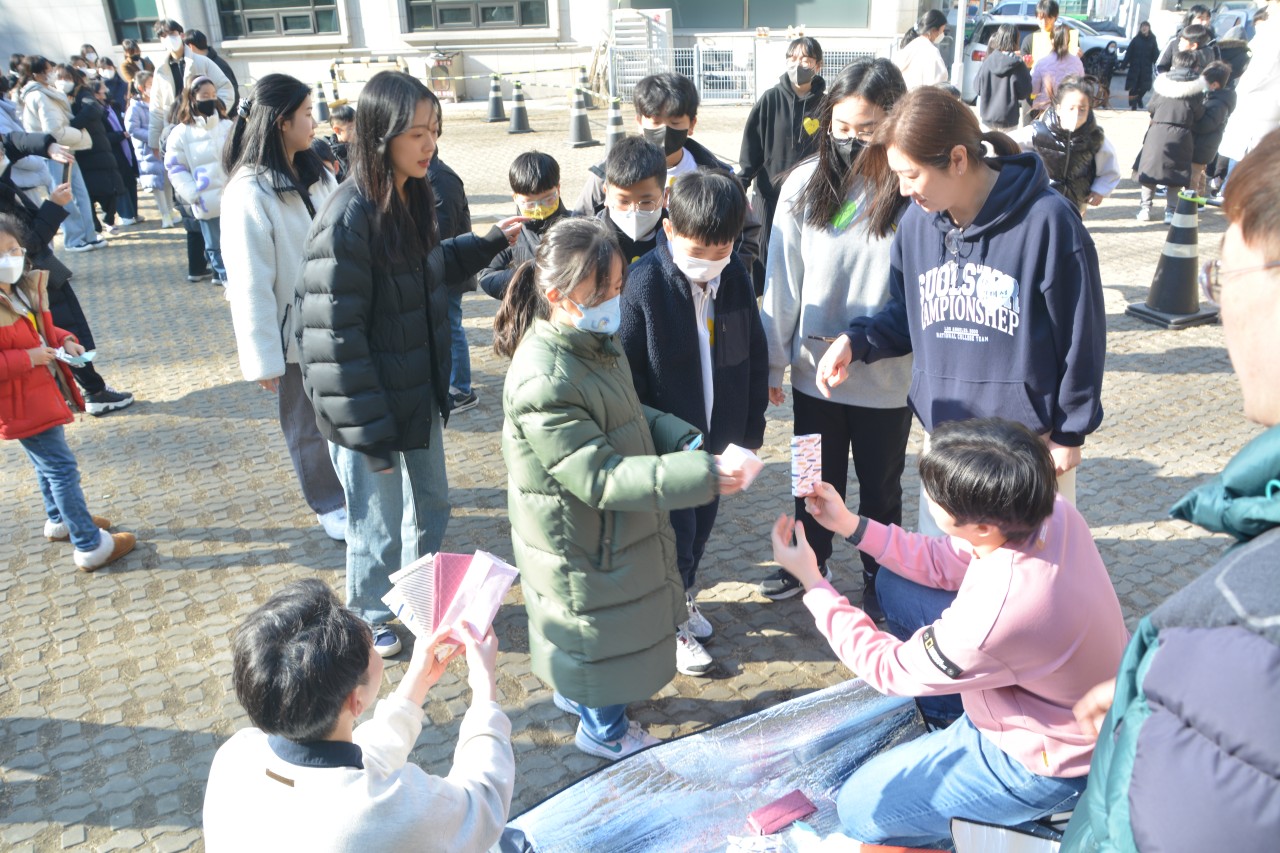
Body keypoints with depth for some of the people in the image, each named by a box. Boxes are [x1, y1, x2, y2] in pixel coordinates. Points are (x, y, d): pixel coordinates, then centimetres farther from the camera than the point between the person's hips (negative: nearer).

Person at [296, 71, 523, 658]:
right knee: (379, 529, 12)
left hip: (422, 393, 8)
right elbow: (334, 335, -24)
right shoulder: (347, 219, -25)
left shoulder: (411, 198, 1)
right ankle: (367, 620, 39)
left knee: (431, 506, 24)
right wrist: (368, 431, -21)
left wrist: (490, 243, 10)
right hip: (372, 406, -8)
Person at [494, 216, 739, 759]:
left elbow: (630, 416, 10)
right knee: (602, 630, 14)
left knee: (613, 626, 30)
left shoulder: (594, 340, -2)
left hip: (611, 529, 9)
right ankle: (604, 729, 42)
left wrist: (684, 440, -9)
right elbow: (600, 477, -36)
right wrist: (700, 475, -40)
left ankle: (575, 693, 57)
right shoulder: (543, 383, -34)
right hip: (580, 545, -9)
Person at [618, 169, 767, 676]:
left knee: (702, 520, 21)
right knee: (675, 530, 7)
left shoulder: (736, 274, -5)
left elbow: (755, 355, 5)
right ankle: (670, 621, 29)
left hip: (720, 434, 5)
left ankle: (684, 594, 46)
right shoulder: (645, 281, -19)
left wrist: (752, 426, 6)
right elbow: (629, 369, -14)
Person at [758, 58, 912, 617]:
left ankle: (878, 576, 41)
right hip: (814, 368, 2)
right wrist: (773, 360, 1)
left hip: (887, 377, -2)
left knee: (880, 486, 18)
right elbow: (783, 282, -2)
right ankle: (810, 560, 45)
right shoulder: (806, 184, -6)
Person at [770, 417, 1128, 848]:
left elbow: (889, 669, -21)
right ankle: (948, 733, 26)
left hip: (1047, 760, -7)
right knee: (896, 586, 7)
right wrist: (850, 524, -7)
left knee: (859, 809, 0)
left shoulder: (993, 614, -42)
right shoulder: (1048, 510, -20)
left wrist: (811, 581, -15)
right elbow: (944, 563, -2)